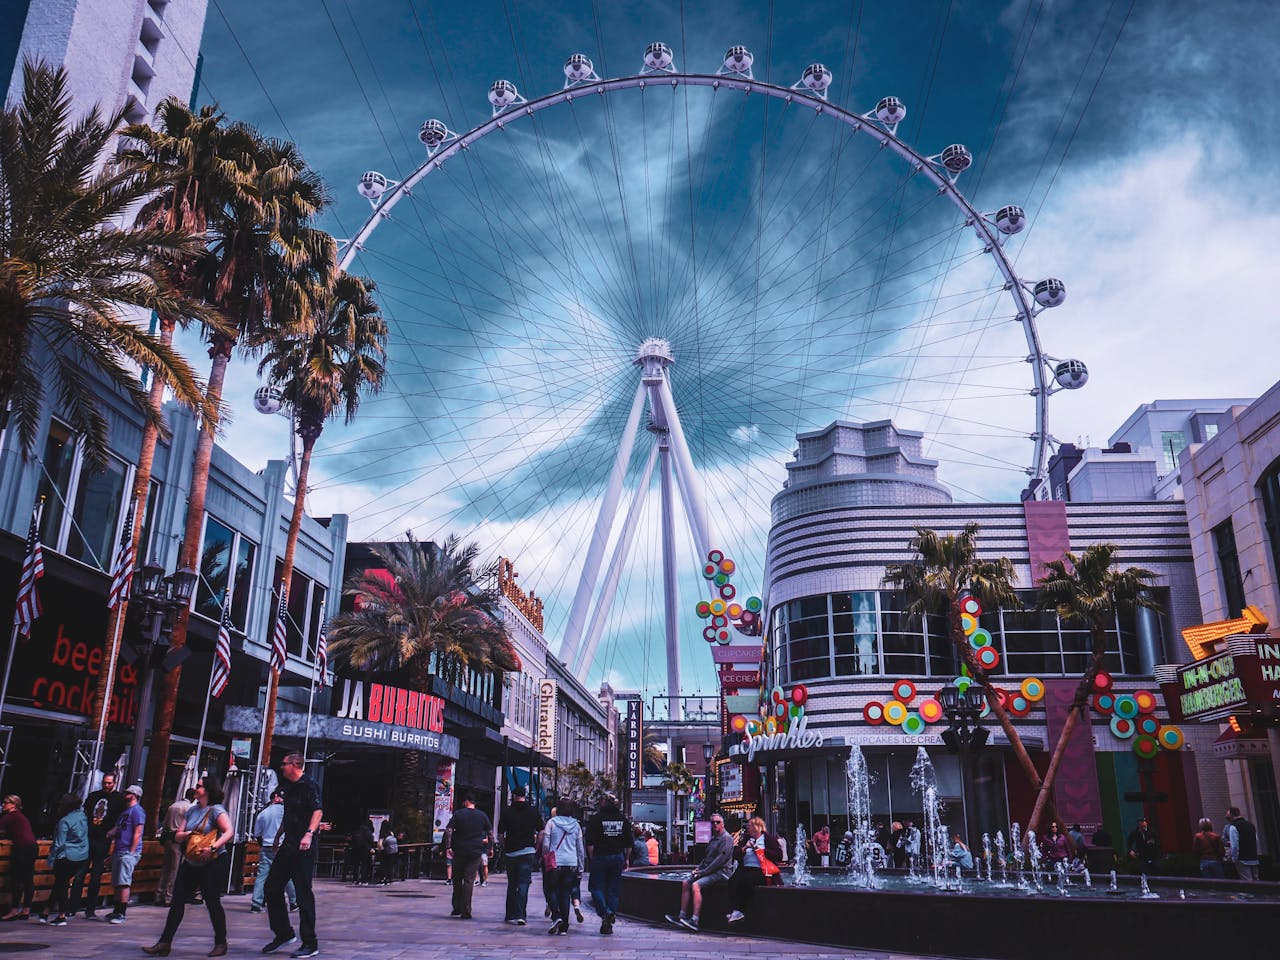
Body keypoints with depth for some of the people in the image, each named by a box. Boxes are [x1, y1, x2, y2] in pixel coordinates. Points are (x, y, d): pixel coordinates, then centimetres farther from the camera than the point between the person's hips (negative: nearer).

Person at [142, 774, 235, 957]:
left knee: (212, 901, -1)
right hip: (190, 863, 7)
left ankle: (221, 943, 13)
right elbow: (177, 836, 12)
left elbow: (229, 832, -22)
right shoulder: (192, 810, 12)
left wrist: (214, 846, -34)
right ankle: (165, 943, 10)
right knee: (177, 900, 4)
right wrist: (186, 835, -10)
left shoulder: (216, 810, -11)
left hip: (213, 863, -7)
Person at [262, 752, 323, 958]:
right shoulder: (289, 786, 16)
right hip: (288, 845, 10)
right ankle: (284, 933, 26)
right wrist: (278, 835, 29)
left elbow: (318, 811, -23)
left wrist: (309, 834, -35)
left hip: (303, 848, -9)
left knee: (303, 893, -6)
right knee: (272, 887, 12)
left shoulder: (309, 785, -12)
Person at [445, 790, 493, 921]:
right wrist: (490, 846, 21)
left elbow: (448, 831, -10)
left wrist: (448, 847, -8)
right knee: (469, 880, 1)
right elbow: (490, 832, 8)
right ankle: (466, 911, -4)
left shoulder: (458, 814, -1)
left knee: (457, 879, 15)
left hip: (459, 851, -1)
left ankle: (457, 908, 17)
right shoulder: (482, 815, 4)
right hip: (475, 852, 1)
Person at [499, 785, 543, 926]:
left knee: (511, 884, 13)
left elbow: (501, 834, 0)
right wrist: (536, 848, 10)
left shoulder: (508, 812, 0)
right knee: (523, 883, 0)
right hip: (528, 851, -1)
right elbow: (541, 832, 2)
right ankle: (520, 915, -10)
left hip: (511, 852, 1)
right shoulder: (533, 811, 2)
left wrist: (504, 848, 12)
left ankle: (510, 915, 19)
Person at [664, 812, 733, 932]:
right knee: (685, 883, -3)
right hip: (709, 871, 9)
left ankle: (694, 921, -31)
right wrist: (698, 868, 5)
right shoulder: (712, 839, 20)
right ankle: (682, 916, -5)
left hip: (721, 872, -9)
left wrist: (704, 872, -17)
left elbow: (721, 859, -17)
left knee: (696, 885, -28)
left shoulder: (726, 838, -9)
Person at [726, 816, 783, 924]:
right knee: (733, 880, -27)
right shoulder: (745, 838, 22)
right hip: (745, 868, 5)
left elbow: (779, 855, -4)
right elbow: (735, 855, 16)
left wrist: (761, 850, -8)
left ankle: (740, 911, -27)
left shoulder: (769, 838, 8)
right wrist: (744, 848, -2)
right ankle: (734, 910, -31)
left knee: (747, 880, -35)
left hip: (760, 870, -5)